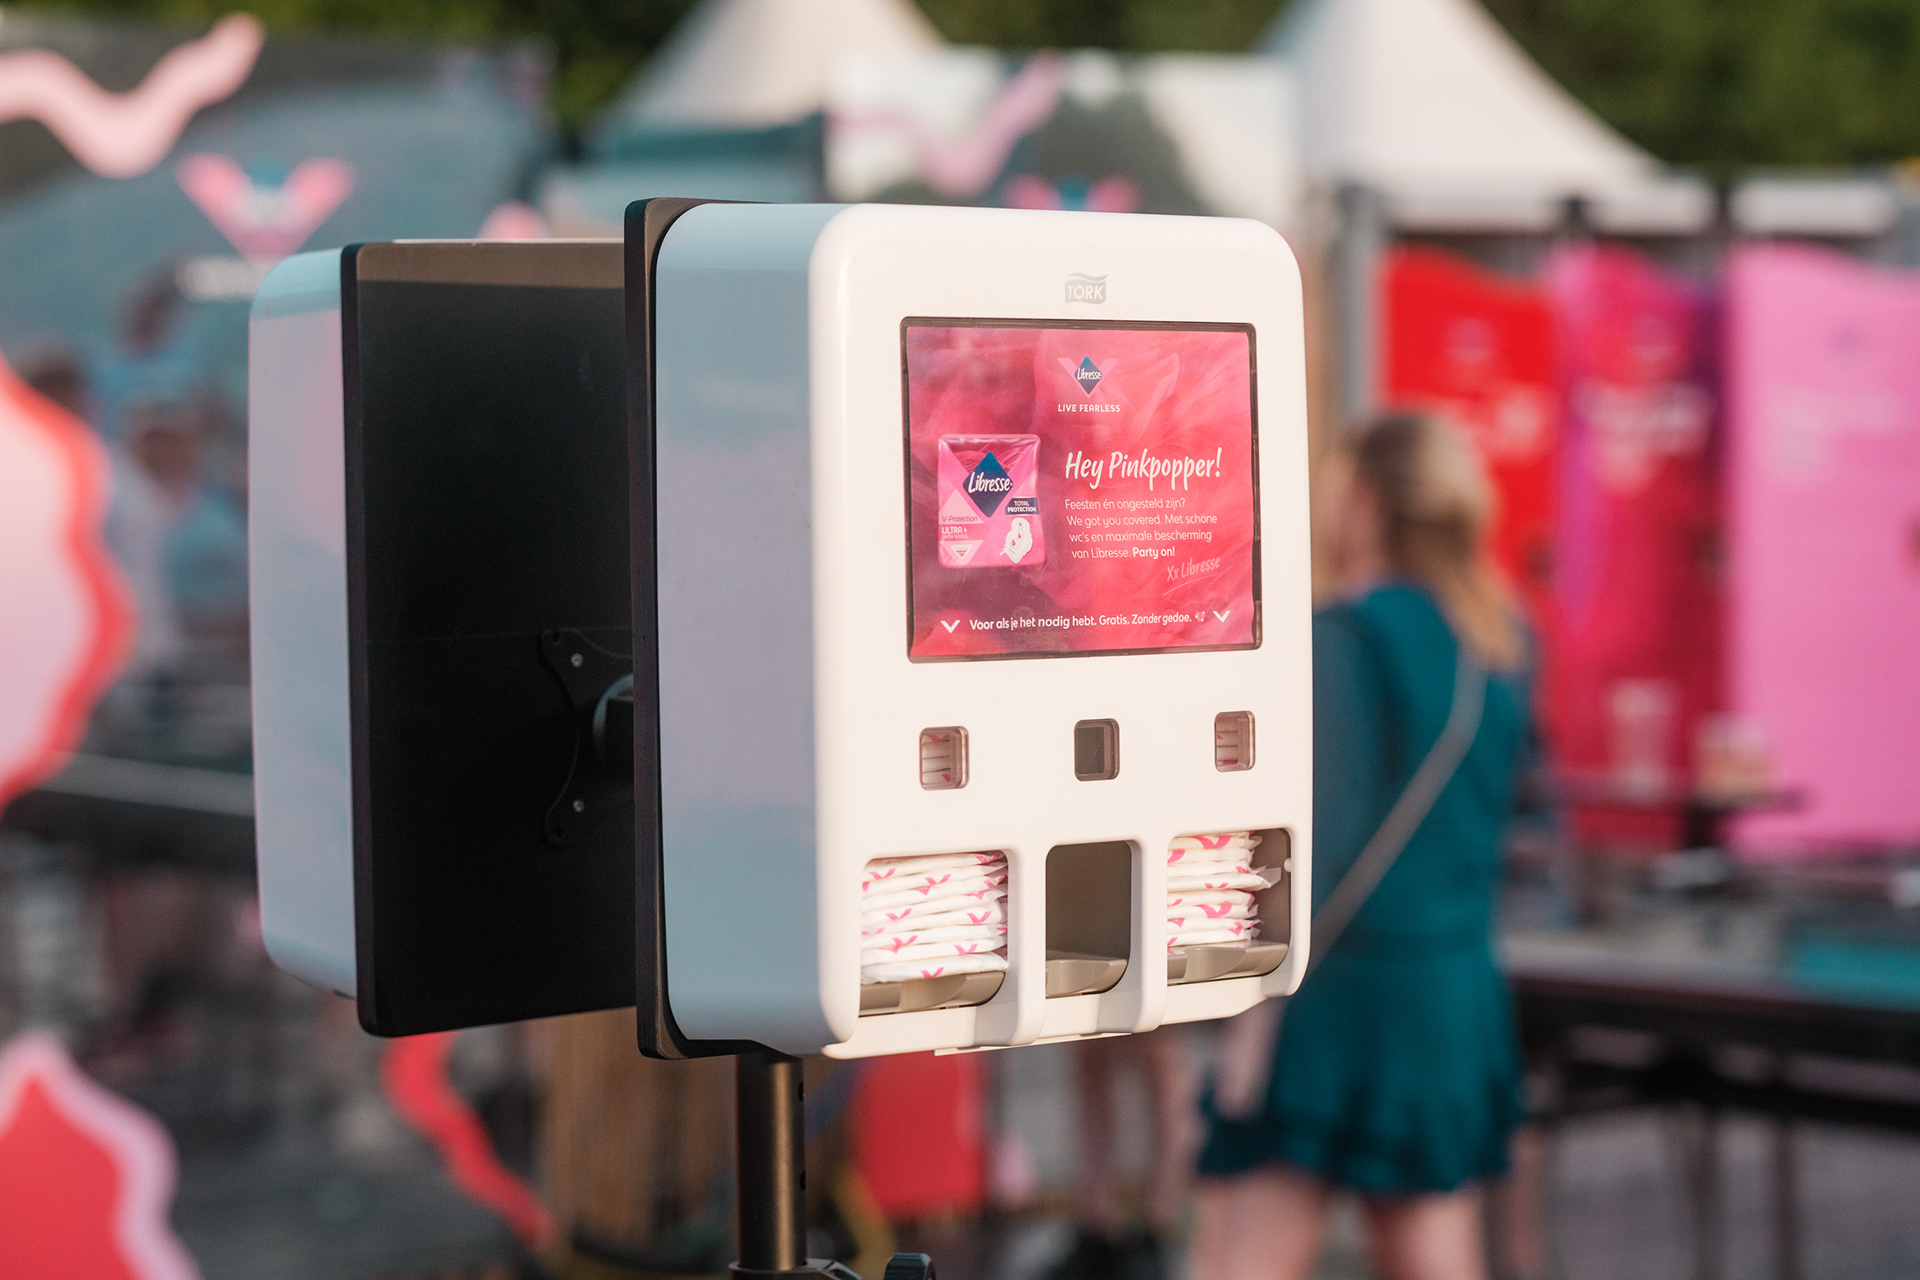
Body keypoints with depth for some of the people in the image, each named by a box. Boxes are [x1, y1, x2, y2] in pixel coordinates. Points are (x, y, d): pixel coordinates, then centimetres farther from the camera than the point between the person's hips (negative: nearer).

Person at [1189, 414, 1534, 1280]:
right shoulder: (1497, 646, 10)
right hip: (1460, 996, 8)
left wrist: (1259, 1012, -17)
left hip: (1342, 994, -7)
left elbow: (1318, 832, -18)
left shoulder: (1344, 637, -12)